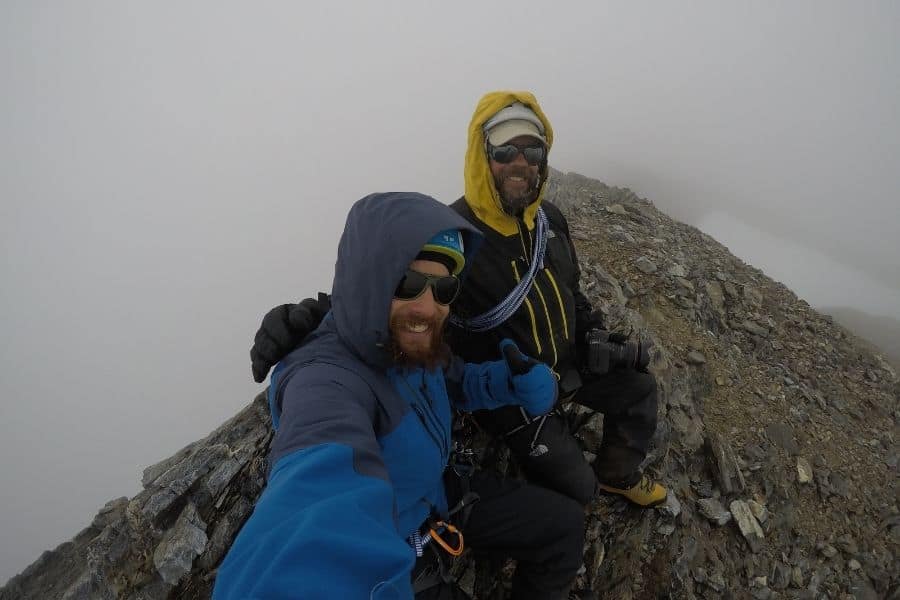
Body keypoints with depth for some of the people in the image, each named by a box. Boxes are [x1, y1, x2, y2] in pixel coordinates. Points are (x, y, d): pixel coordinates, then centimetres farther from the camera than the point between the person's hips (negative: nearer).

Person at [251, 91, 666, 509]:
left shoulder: (549, 217, -4)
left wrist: (595, 335, -2)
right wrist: (313, 313, -49)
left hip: (567, 363, 7)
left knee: (637, 388, 13)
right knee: (574, 485, -6)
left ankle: (616, 475, 39)